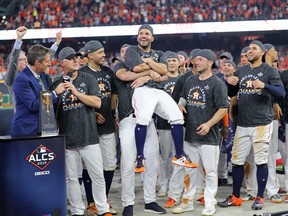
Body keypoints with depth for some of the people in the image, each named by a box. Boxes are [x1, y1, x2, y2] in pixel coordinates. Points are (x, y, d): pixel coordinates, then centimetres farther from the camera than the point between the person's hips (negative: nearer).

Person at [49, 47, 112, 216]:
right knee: (72, 178, 5)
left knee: (98, 175, 1)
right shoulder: (56, 85, 8)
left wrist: (76, 92, -13)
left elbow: (97, 102, -7)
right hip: (67, 140, 1)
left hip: (89, 137, -1)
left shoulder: (88, 79, 6)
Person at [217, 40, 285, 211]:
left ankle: (260, 197, 11)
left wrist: (264, 85, -28)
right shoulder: (241, 71, 14)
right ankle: (235, 197, 19)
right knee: (237, 160, 8)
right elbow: (231, 94, 20)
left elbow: (282, 93, -11)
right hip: (242, 124, 5)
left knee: (261, 161, -1)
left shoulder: (269, 71, -1)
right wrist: (230, 83, -2)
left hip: (262, 123, -5)